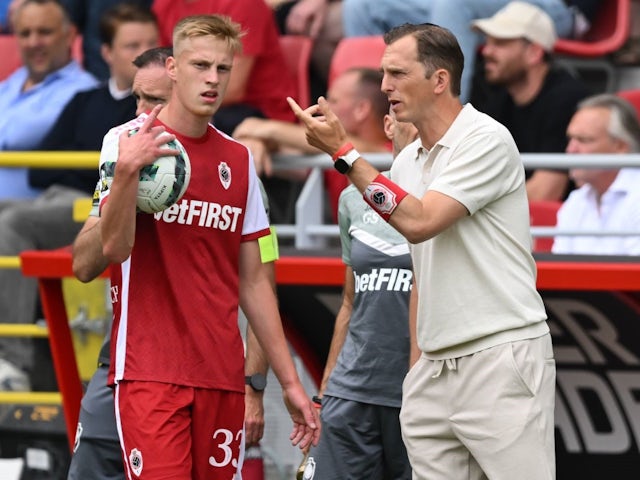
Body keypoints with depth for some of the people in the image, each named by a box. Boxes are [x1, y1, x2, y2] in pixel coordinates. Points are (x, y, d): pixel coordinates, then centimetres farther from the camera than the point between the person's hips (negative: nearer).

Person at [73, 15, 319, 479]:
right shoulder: (128, 141, -1)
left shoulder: (238, 159, 13)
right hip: (149, 370, -5)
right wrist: (126, 171, -30)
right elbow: (113, 248, -14)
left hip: (223, 376, 5)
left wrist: (290, 380, 14)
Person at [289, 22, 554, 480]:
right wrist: (417, 362, 16)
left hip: (501, 358, -7)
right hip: (434, 368, 7)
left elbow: (419, 223, -19)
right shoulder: (407, 162, 15)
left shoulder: (485, 140, -9)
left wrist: (342, 151, -15)